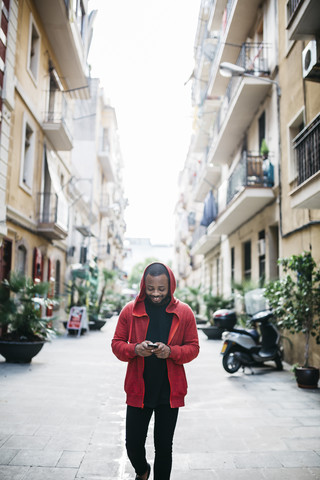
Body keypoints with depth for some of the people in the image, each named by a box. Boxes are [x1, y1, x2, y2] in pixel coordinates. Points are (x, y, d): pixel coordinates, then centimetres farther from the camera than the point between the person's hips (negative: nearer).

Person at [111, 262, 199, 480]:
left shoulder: (184, 312, -3)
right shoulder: (130, 310, -2)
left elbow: (193, 347, 1)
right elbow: (117, 344, 3)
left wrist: (171, 352, -19)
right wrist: (135, 349, -19)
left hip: (170, 392, 0)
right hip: (138, 390, 1)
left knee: (164, 446, 10)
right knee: (133, 444, 10)